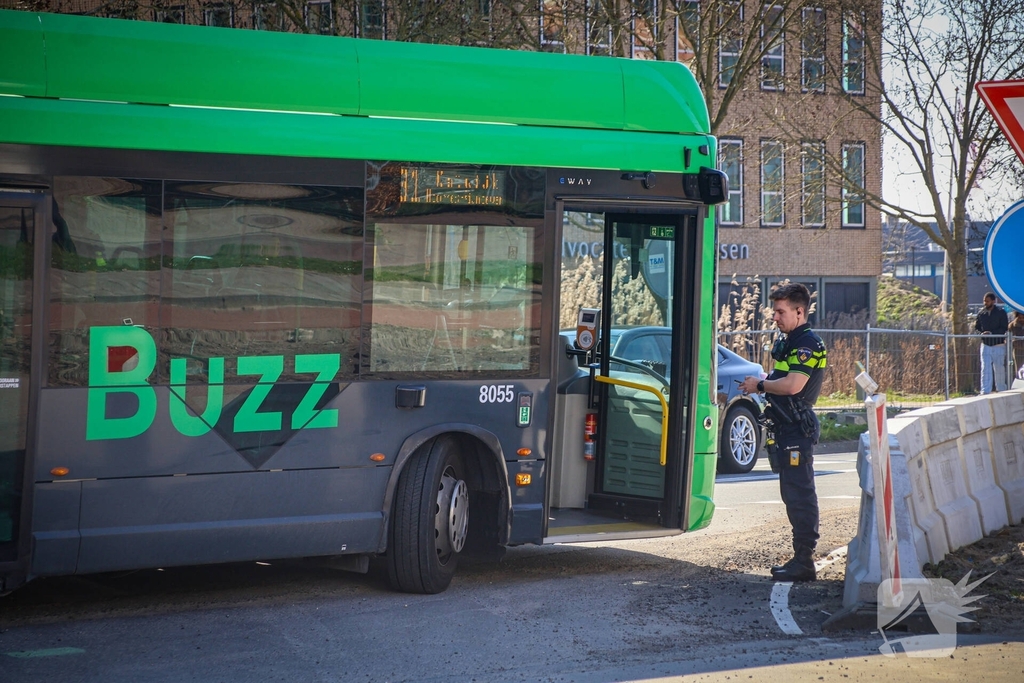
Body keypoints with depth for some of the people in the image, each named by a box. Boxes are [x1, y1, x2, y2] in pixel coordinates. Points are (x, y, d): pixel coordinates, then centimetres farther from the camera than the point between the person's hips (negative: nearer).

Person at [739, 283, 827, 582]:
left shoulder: (807, 344, -14)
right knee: (793, 495, 13)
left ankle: (804, 562, -9)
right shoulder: (785, 342, 17)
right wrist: (764, 384, 5)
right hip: (785, 428, 11)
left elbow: (792, 385, -25)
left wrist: (760, 385, -11)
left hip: (798, 429, -11)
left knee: (800, 495, -9)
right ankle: (800, 557, 18)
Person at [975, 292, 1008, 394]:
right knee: (985, 368, -7)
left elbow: (1004, 329, -9)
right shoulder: (982, 313, 7)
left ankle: (1001, 391, 19)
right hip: (985, 345, 2)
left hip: (998, 345, -2)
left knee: (999, 369, 6)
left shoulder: (1001, 312, -4)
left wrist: (991, 333, -22)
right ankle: (985, 391, -11)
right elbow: (977, 326, 14)